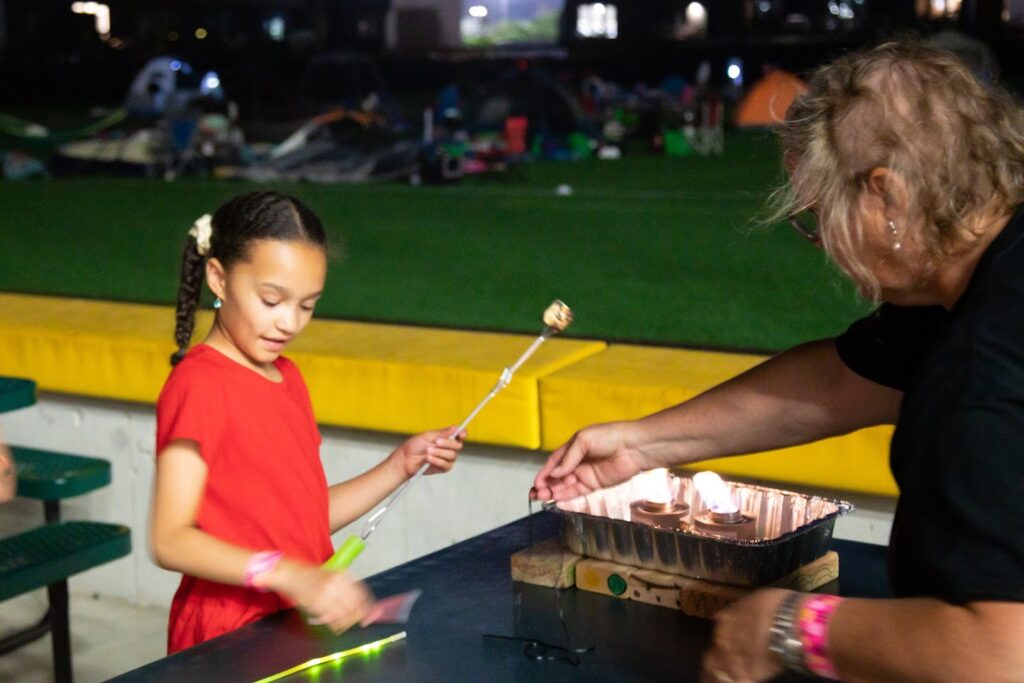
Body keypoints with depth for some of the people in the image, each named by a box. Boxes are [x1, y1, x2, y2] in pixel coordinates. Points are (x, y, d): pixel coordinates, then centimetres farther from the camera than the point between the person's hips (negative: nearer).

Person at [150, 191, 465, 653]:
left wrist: (402, 465, 7)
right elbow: (170, 541, -20)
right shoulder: (200, 384, -13)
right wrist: (291, 576, -30)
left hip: (301, 624, 8)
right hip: (230, 636, -8)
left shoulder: (286, 377, 13)